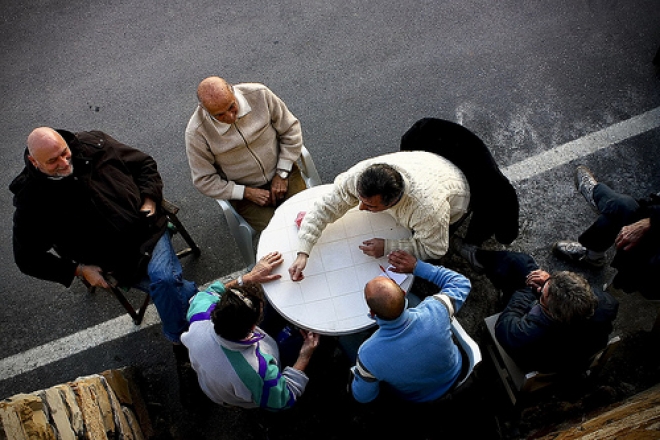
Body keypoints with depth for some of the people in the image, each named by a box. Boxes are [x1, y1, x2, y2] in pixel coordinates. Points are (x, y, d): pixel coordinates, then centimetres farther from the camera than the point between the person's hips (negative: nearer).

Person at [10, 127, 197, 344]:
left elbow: (144, 163, 11)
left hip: (147, 228, 2)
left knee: (164, 279, -24)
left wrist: (149, 200, -4)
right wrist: (79, 270, -6)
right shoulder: (31, 201, -7)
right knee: (166, 282, -24)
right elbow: (28, 258, 1)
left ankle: (178, 336, 0)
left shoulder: (93, 144, -2)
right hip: (116, 262, -1)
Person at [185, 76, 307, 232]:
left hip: (282, 172, 2)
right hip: (243, 190, -2)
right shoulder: (196, 132, -21)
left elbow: (290, 129, -3)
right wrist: (247, 193, -16)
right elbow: (204, 180, -9)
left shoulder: (259, 94, -16)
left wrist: (282, 175, -8)